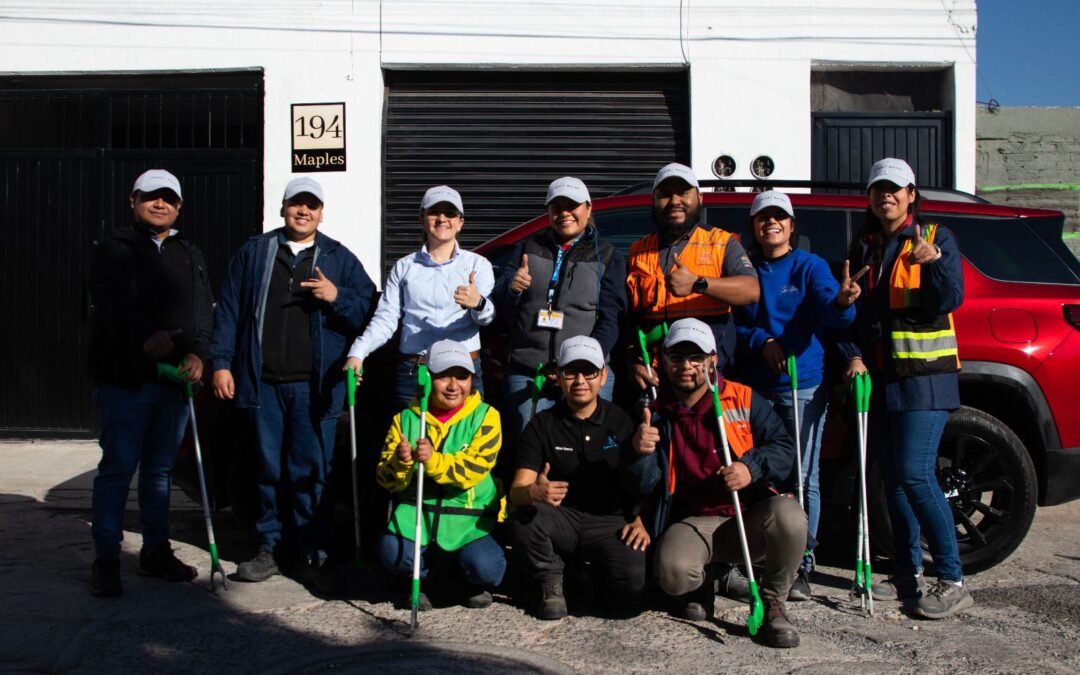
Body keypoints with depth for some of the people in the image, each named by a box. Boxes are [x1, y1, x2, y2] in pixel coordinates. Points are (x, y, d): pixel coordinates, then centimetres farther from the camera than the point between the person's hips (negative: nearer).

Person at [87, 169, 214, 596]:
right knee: (117, 468, -3)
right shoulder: (115, 249, 2)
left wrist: (197, 353, -11)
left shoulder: (190, 256, 17)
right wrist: (145, 335, -30)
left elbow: (204, 311, 7)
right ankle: (107, 559, 6)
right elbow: (110, 303, -14)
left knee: (160, 468, 12)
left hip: (175, 380, 5)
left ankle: (156, 550, 22)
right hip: (125, 379, -4)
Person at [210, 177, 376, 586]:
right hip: (262, 381, 2)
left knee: (312, 470, 0)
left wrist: (336, 297, -12)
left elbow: (369, 309, 6)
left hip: (314, 384, -1)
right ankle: (271, 547, 18)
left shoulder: (338, 258, 10)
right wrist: (222, 363, 2)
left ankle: (311, 549, 10)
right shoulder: (254, 252, 13)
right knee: (268, 468, 8)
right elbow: (229, 310, 10)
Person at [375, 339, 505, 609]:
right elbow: (386, 479, 1)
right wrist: (400, 463, -23)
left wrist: (433, 460, -32)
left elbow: (474, 468, -15)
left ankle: (476, 584, 15)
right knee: (391, 554, -26)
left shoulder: (485, 416, -3)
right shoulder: (406, 418, 4)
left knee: (487, 569, -26)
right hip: (417, 513, 2)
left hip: (469, 518, -2)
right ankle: (421, 576, 12)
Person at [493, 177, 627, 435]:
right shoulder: (528, 247, 15)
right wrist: (511, 288, -16)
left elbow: (611, 319, 2)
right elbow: (500, 305, 8)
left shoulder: (607, 256, 10)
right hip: (525, 374, 2)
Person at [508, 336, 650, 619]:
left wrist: (639, 521, -10)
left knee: (631, 582, -28)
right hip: (561, 519, 0)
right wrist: (533, 493, -33)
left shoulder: (621, 421, 4)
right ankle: (551, 583, -3)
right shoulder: (542, 424, 1)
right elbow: (516, 490, -9)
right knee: (523, 518, -33)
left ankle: (597, 572, 10)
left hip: (610, 520, 0)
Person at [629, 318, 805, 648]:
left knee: (788, 514, -34)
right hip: (695, 523, 0)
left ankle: (773, 604, -5)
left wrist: (752, 467, -21)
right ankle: (701, 587, 11)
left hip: (752, 516, 0)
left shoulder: (744, 399, 4)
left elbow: (783, 447, 0)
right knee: (673, 573, -32)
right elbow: (647, 482, 0)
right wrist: (640, 453, -22)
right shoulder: (658, 414, 7)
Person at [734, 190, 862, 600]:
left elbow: (832, 313, -15)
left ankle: (801, 566, 6)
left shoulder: (811, 266, 2)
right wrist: (761, 341, -13)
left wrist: (842, 302, -38)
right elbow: (732, 322, 6)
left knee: (803, 476, -3)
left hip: (804, 385, -2)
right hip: (754, 386, 2)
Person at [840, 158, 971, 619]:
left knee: (915, 475, -15)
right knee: (893, 479, 9)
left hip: (923, 377, -6)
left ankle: (952, 582, -6)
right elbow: (851, 310, 15)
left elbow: (950, 300, -11)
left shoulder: (936, 239, 0)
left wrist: (934, 263, -28)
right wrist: (854, 355, 1)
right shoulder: (863, 248, 15)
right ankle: (908, 574, 19)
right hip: (879, 377, 6)